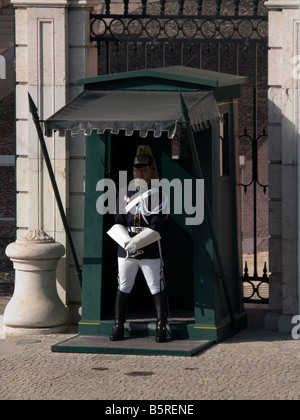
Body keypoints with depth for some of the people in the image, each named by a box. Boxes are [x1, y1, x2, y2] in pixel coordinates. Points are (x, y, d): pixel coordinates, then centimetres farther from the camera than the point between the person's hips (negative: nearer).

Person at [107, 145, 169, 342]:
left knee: (157, 289, -2)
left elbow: (156, 228, -11)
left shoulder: (158, 195, -2)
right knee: (123, 288, 6)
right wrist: (126, 242, -14)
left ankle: (161, 327, 3)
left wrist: (135, 243, -18)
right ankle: (118, 327, 13)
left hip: (150, 250, -4)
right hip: (126, 250, 4)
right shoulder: (125, 193, 9)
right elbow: (118, 223, 3)